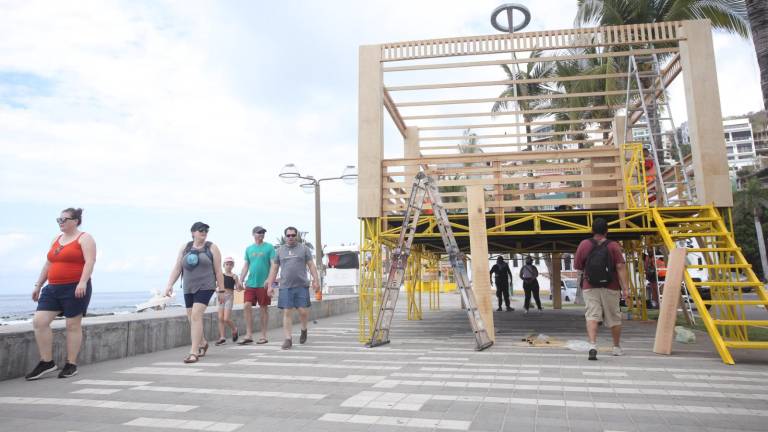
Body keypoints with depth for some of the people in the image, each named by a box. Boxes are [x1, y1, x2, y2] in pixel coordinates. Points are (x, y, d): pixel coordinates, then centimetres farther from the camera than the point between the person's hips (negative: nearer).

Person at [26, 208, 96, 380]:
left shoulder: (84, 238, -4)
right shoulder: (56, 240, 19)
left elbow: (90, 261, -16)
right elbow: (48, 264, 23)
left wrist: (83, 282, -28)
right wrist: (38, 285, 19)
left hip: (75, 288, -7)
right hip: (53, 288, 7)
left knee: (73, 325, -1)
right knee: (39, 321, -3)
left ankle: (71, 365, 9)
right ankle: (47, 362, 8)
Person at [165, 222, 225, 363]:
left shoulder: (212, 248, 0)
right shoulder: (185, 248, 10)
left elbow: (218, 271, 0)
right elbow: (177, 268, 9)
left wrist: (222, 290, -2)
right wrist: (170, 285, -3)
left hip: (205, 287, -5)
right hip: (188, 288, 5)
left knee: (196, 316, -17)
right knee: (192, 319, 12)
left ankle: (194, 352, -14)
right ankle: (203, 343, 37)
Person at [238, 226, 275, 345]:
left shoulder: (269, 247, -1)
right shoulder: (248, 249, 11)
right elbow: (246, 266, 13)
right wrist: (241, 281, 4)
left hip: (263, 284, -3)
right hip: (250, 283, 4)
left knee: (263, 308, 3)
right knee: (246, 306, -4)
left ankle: (263, 336, 14)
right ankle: (249, 335, 5)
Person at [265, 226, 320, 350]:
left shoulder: (304, 249, 8)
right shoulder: (280, 250, 13)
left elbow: (311, 265, 5)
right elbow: (274, 269, 14)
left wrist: (316, 280, -5)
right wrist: (270, 285, 8)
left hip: (302, 286, -1)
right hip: (285, 287, 1)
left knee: (303, 311, -2)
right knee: (287, 312, -1)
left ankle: (304, 329, 27)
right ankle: (288, 339, 5)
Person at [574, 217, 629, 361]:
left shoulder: (584, 244, 0)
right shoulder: (613, 246, -3)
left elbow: (578, 268, 5)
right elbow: (621, 267, -11)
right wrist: (625, 288, -10)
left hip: (590, 288, 0)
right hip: (611, 288, 0)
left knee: (592, 316, -5)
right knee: (614, 317, 15)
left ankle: (592, 345, -23)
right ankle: (617, 347, 30)